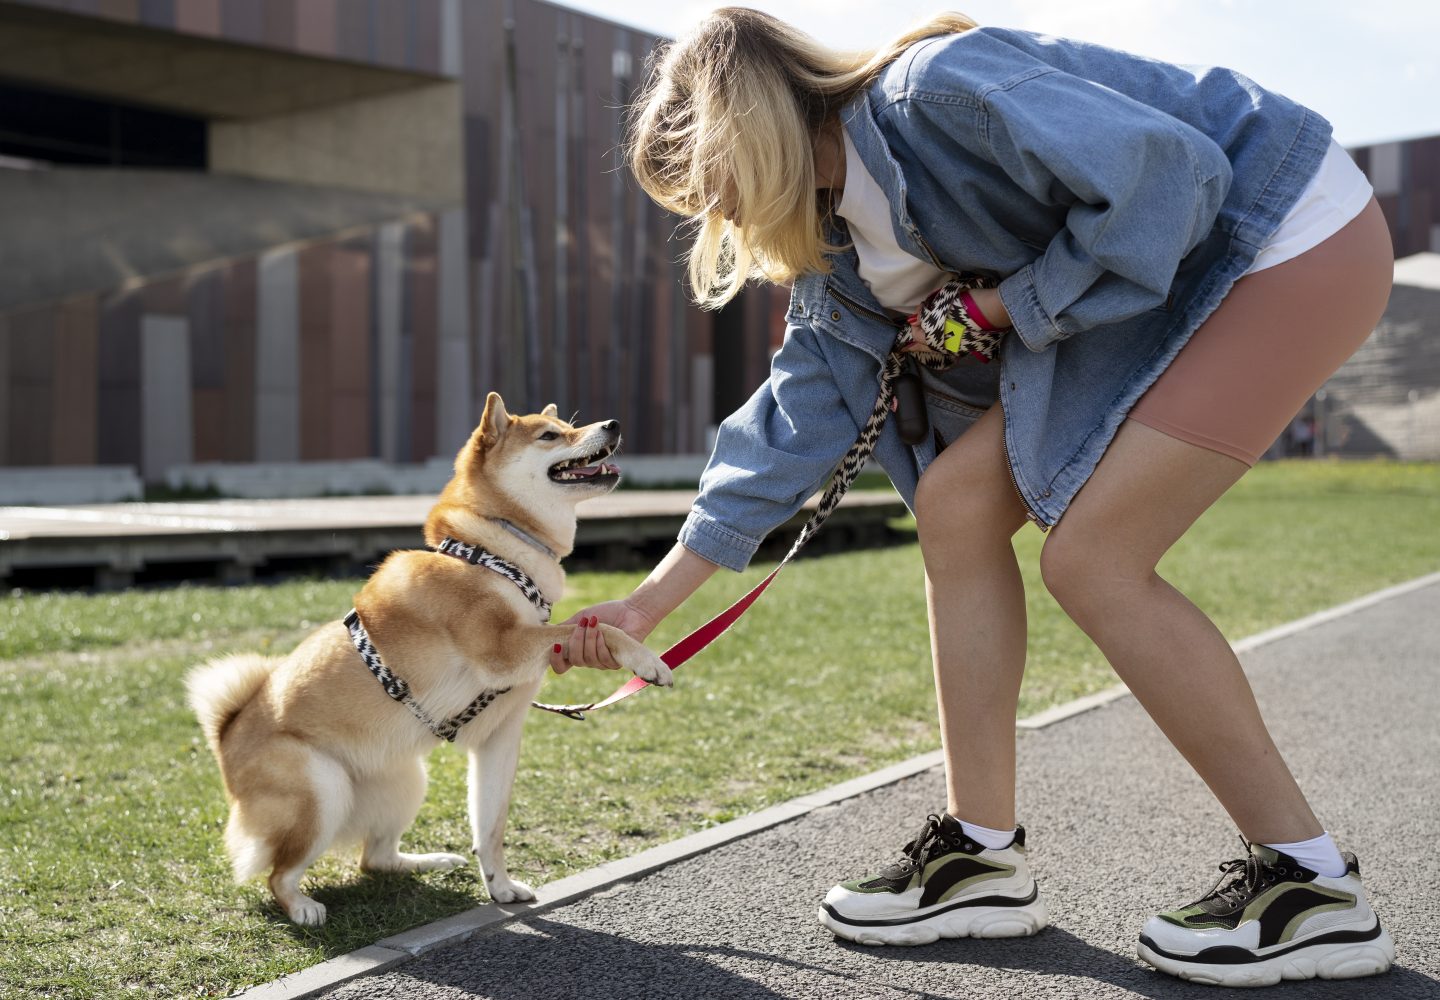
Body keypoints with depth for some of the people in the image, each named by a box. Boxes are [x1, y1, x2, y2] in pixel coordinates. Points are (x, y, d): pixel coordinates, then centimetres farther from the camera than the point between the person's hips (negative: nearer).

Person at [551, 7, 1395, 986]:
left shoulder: (939, 88, -23)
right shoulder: (837, 254, 5)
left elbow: (1166, 171, -28)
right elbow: (790, 427, 7)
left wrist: (1005, 307, -17)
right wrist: (651, 602, 7)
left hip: (1295, 238, -9)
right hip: (1155, 295, 9)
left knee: (1090, 555, -17)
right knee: (956, 499, -1)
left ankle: (1313, 886, -4)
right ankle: (984, 853, 7)